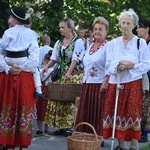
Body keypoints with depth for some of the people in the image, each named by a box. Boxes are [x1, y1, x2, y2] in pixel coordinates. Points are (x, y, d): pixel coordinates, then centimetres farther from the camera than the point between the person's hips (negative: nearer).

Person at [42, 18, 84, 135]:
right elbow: (54, 59, 12)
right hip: (61, 75, 6)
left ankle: (72, 125, -7)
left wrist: (69, 72, -24)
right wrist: (47, 66, -6)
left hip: (74, 75, -6)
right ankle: (61, 126, 7)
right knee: (58, 99, 2)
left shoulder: (78, 42, -4)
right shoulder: (58, 43, 15)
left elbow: (75, 59, -13)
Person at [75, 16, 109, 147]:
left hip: (99, 85, -8)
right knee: (86, 113, 10)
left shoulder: (108, 47, -9)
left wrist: (105, 83, -22)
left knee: (98, 114, -2)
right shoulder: (91, 46, 15)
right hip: (87, 84, 8)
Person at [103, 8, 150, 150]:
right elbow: (108, 64, 4)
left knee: (133, 113, -4)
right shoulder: (113, 43, 11)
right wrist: (120, 63, -15)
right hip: (115, 82, 3)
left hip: (133, 83, -3)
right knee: (118, 113, 3)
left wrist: (129, 66, -15)